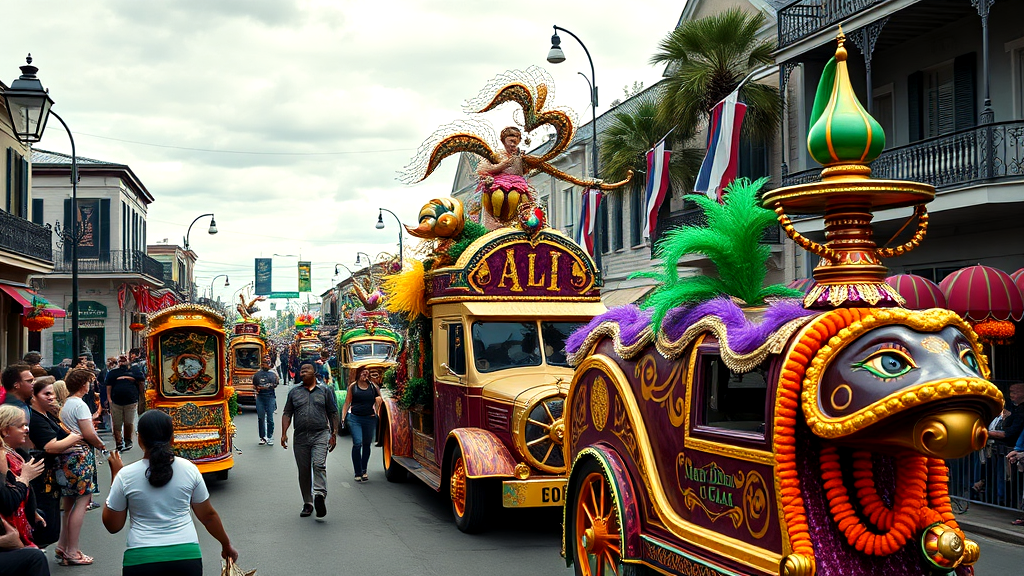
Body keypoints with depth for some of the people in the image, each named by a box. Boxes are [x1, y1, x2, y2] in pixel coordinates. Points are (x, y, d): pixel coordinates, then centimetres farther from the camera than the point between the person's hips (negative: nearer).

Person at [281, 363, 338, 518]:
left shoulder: (325, 391, 10)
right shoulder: (294, 392, 14)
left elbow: (333, 414, 10)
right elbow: (287, 414, 12)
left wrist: (334, 435, 4)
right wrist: (284, 433, 1)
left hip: (320, 435, -2)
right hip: (300, 437, 2)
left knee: (319, 465, -21)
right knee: (303, 471, 5)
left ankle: (320, 495, -29)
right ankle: (307, 504, 12)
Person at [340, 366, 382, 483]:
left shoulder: (373, 386, 4)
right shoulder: (353, 386, 3)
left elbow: (379, 399, 17)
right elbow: (347, 402, 8)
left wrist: (376, 411, 5)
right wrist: (343, 416, 1)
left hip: (369, 419, 2)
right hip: (355, 418, -2)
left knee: (366, 445, 10)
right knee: (357, 444, -13)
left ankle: (364, 471, 25)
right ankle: (358, 473, -6)